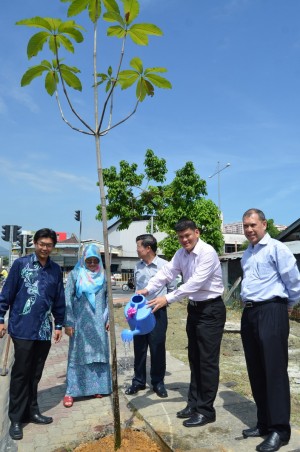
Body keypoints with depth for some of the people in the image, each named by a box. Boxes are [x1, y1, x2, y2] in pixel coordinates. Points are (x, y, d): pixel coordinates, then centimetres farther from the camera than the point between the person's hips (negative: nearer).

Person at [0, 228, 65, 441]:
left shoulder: (56, 270, 6)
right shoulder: (20, 264, -4)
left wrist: (59, 324, 12)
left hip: (44, 330, 4)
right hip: (23, 328, -3)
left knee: (36, 374, 13)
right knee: (21, 373, 3)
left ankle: (32, 411, 28)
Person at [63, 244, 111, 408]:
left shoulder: (103, 276, 5)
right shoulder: (75, 274, -3)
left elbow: (108, 298, 10)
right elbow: (67, 299, -4)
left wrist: (108, 318, 5)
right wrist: (68, 322, -7)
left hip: (98, 323, 3)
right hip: (80, 322, -3)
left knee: (98, 353, 10)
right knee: (77, 355, 2)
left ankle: (95, 387, 24)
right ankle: (70, 392, 9)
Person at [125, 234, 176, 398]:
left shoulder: (164, 265, -11)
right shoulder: (138, 267, 4)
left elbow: (171, 288, 0)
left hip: (157, 312, -4)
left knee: (157, 348, 5)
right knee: (139, 348, 12)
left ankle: (158, 382, 22)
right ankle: (138, 381, 26)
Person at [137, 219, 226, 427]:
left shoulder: (207, 252, -21)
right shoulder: (181, 254, 5)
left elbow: (195, 282, -28)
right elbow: (167, 272, -1)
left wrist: (168, 299, -31)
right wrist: (148, 289, -15)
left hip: (211, 310, -8)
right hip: (194, 309, 8)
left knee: (208, 360, -1)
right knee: (195, 358, 16)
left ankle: (206, 410, 13)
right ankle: (194, 403, 29)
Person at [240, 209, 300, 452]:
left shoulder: (276, 248, -9)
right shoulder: (246, 255, 15)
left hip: (271, 312, -8)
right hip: (249, 313, 8)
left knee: (275, 370, -4)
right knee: (256, 371, 12)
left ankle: (280, 429, 7)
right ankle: (264, 423, 25)